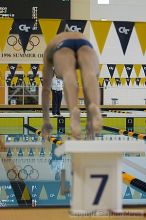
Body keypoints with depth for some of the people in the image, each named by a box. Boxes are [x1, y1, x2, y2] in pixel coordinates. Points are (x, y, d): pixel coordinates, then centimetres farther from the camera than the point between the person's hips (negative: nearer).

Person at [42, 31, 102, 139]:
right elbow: (89, 90, 44)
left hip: (62, 47, -1)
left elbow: (46, 88, 41)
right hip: (85, 46, 1)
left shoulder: (50, 48, 44)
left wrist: (46, 120, 45)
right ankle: (95, 107, -59)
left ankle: (74, 111, -60)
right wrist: (89, 120, 44)